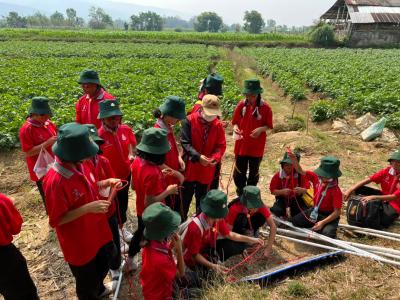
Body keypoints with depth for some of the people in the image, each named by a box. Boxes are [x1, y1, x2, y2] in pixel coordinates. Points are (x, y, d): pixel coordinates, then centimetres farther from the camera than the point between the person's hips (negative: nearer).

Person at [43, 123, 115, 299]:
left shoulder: (77, 165, -11)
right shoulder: (55, 181, -34)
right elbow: (56, 220, -25)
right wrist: (88, 208, -32)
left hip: (95, 229, 8)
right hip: (78, 240, -8)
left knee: (105, 258, 31)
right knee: (86, 279, 18)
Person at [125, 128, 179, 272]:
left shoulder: (137, 161, -11)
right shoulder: (153, 173, -36)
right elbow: (149, 202, -31)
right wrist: (168, 191, -21)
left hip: (141, 211, 8)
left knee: (140, 233, 30)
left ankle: (129, 262, 51)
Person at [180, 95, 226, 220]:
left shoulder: (218, 125, -4)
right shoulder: (189, 121, -14)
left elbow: (221, 145, -1)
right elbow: (185, 142, -17)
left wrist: (216, 157, -21)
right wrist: (198, 156, -30)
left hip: (207, 169, 3)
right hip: (190, 166, -2)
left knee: (202, 198, 18)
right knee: (185, 197, 10)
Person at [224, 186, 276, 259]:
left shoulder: (260, 206, -28)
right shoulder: (234, 209, -37)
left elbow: (273, 226, -28)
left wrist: (268, 248, -33)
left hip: (248, 224, 4)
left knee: (262, 218, -26)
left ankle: (251, 233, -2)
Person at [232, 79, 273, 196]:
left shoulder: (265, 107, -10)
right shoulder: (241, 105, -4)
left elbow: (269, 126, -3)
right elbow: (235, 122, 3)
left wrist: (261, 129, -24)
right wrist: (236, 128, -18)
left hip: (257, 146, -1)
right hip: (241, 145, 1)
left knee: (254, 172, 15)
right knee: (239, 172, 10)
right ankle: (240, 194, 31)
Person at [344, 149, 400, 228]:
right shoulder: (387, 171, -9)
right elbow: (368, 180, -13)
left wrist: (373, 197, -39)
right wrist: (350, 190, -24)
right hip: (383, 198, 5)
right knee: (359, 189, -15)